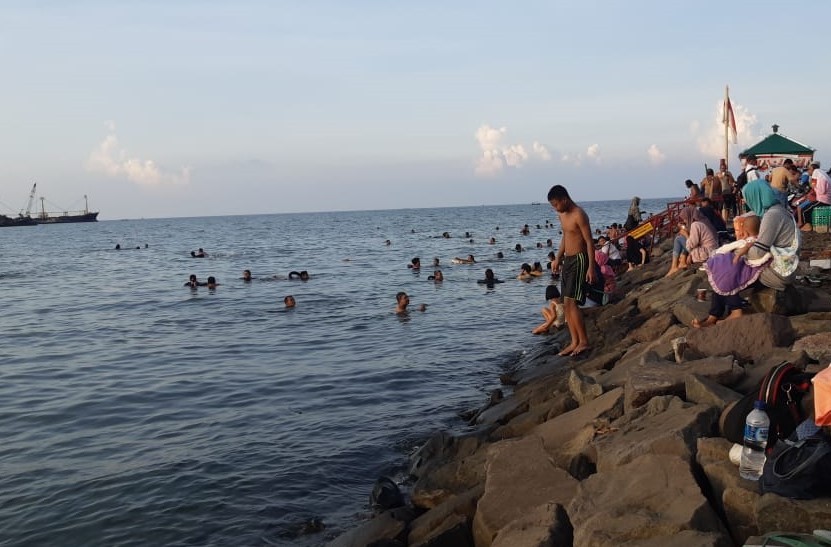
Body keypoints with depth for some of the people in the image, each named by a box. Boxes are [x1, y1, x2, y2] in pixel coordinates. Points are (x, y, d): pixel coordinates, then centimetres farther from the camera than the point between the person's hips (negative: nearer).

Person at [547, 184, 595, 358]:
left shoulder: (579, 215, -15)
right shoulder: (562, 215, 12)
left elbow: (589, 242, -17)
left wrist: (591, 267, -21)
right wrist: (558, 258, 14)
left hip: (579, 260, -9)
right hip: (567, 261, 9)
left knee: (571, 302, -15)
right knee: (566, 305, 8)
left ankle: (584, 341, -10)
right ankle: (575, 342, 13)